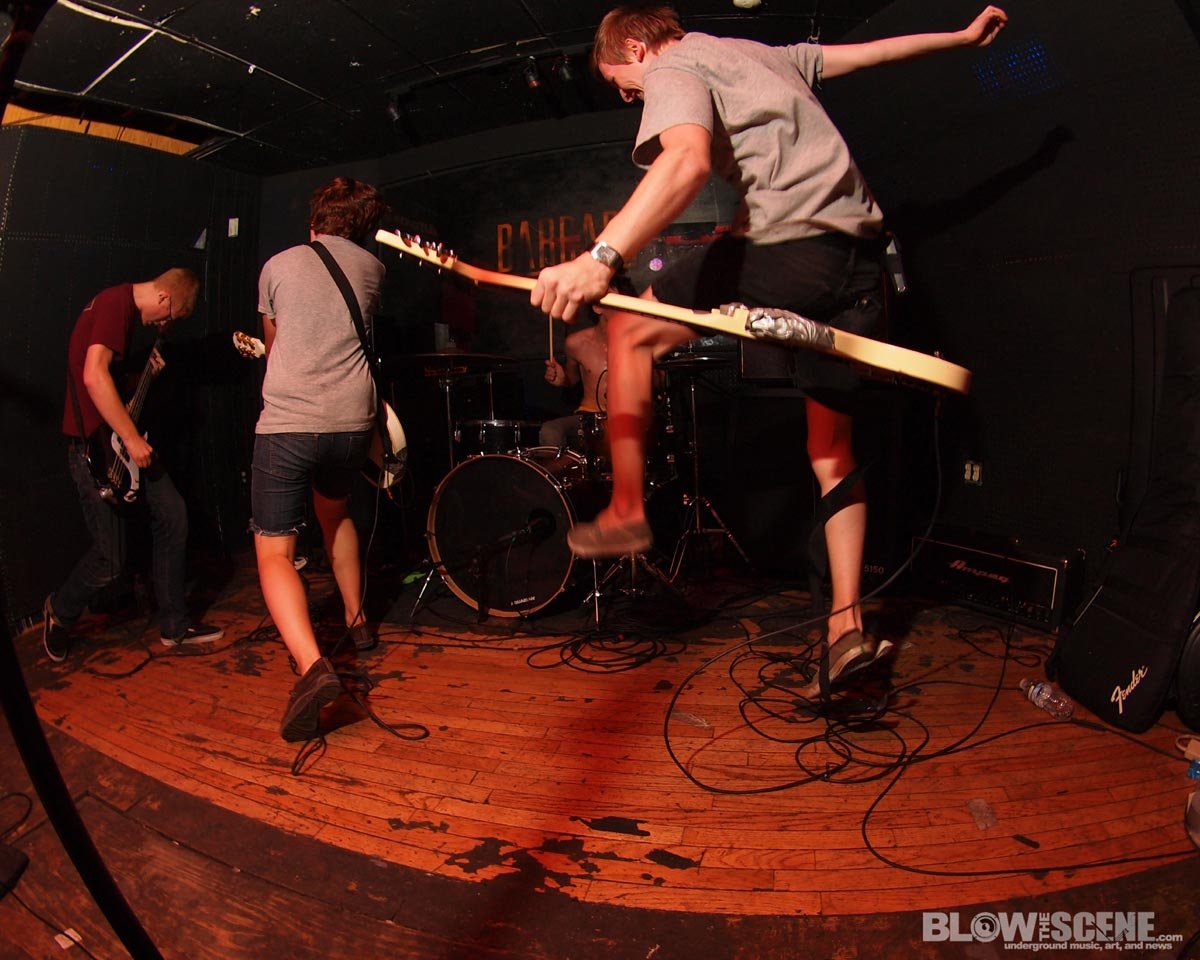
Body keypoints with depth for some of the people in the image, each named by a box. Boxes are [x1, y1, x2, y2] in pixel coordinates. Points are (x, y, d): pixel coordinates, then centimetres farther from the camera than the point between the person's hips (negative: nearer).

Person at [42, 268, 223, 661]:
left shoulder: (125, 308, 14)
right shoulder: (116, 303, -16)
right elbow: (94, 376, -27)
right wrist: (132, 438, -24)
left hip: (120, 438, 10)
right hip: (93, 445, -10)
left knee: (172, 516, 5)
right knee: (110, 558, -4)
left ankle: (174, 624, 14)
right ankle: (60, 612, 26)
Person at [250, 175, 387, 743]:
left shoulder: (278, 265, 8)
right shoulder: (371, 268, 12)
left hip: (287, 423, -3)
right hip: (352, 421, 4)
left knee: (274, 552, 0)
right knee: (335, 511, 31)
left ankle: (312, 666, -21)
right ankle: (356, 621, 37)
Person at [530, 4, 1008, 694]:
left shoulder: (672, 70, 3)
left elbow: (689, 161, -21)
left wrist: (603, 257, -32)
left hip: (792, 245, -9)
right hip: (860, 256, 9)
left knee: (632, 331, 6)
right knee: (832, 445, 14)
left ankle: (627, 510, 6)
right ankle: (848, 624, 16)